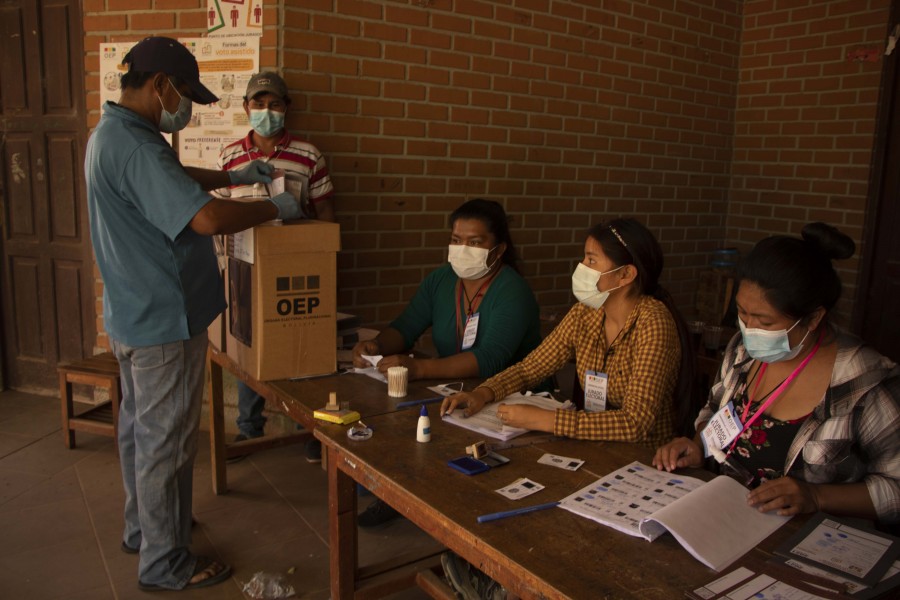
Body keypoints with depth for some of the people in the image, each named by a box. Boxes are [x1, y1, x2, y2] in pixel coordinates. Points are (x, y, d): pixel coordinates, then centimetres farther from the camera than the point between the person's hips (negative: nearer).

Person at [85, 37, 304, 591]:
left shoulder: (114, 133, 10)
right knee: (166, 441, 2)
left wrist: (235, 177, 17)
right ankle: (165, 564, 18)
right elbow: (206, 217, -33)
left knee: (140, 427, 22)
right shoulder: (135, 146, -25)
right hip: (164, 322, -11)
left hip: (133, 316, 11)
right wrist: (276, 208, -18)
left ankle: (143, 528, 41)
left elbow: (173, 178, 26)